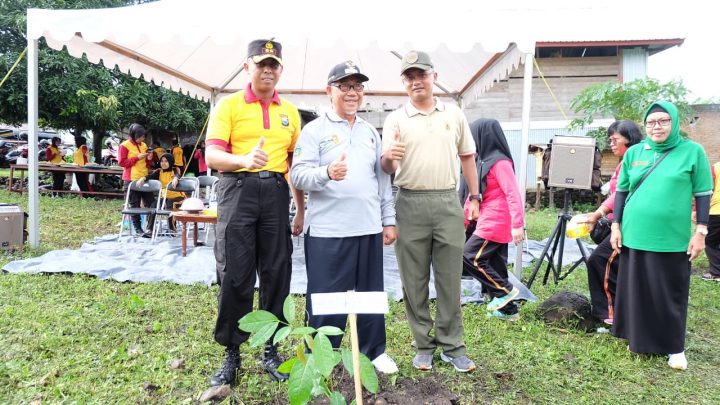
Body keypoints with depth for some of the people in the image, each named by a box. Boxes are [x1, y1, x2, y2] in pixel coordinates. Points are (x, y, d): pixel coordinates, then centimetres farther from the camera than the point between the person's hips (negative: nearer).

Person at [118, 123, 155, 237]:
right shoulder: (124, 146, -4)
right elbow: (122, 162, -11)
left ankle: (149, 228, 1)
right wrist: (137, 157, -15)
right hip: (131, 179, -6)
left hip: (144, 179, 6)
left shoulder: (144, 145, 16)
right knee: (135, 205, 0)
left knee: (151, 203, -2)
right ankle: (138, 229, 8)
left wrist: (149, 159, 2)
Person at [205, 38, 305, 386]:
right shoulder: (229, 105, 3)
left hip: (276, 193, 4)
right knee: (234, 274, -1)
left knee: (276, 273, 6)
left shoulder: (290, 111, 15)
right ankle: (231, 353, 15)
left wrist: (301, 210, 14)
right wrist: (245, 159, -30)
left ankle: (271, 350, 20)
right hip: (238, 191, -3)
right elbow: (212, 156, -9)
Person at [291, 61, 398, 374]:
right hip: (327, 231, -5)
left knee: (371, 294, 14)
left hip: (369, 229, 5)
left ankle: (375, 352, 30)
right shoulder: (315, 130, -1)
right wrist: (327, 173, -30)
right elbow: (298, 174, -11)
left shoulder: (371, 132, 16)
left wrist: (389, 220, 13)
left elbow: (383, 178, 17)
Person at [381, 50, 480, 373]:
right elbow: (386, 169, -4)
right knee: (414, 281, 6)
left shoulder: (454, 115, 8)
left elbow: (467, 156, 15)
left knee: (450, 279, 7)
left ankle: (451, 346, 19)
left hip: (448, 203, 1)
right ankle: (424, 345, 21)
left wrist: (474, 197, 10)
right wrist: (388, 159, -28)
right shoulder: (396, 119, 2)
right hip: (411, 204, -1)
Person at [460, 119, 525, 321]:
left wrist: (517, 225, -27)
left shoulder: (500, 162, -15)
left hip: (496, 223, -9)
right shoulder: (484, 160, 13)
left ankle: (505, 290, 3)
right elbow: (476, 191, 18)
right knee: (495, 266, 12)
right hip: (492, 222, 9)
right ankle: (508, 310, 20)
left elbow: (513, 194, -21)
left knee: (469, 257, -7)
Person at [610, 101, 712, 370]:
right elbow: (621, 191, 11)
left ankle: (674, 347, 23)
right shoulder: (634, 153, 6)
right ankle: (639, 339, 28)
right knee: (637, 292, 12)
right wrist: (616, 226, 5)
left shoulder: (692, 151, -2)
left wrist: (701, 231, -5)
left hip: (672, 239, -2)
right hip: (634, 236, 3)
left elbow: (703, 194, 0)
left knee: (670, 295, 7)